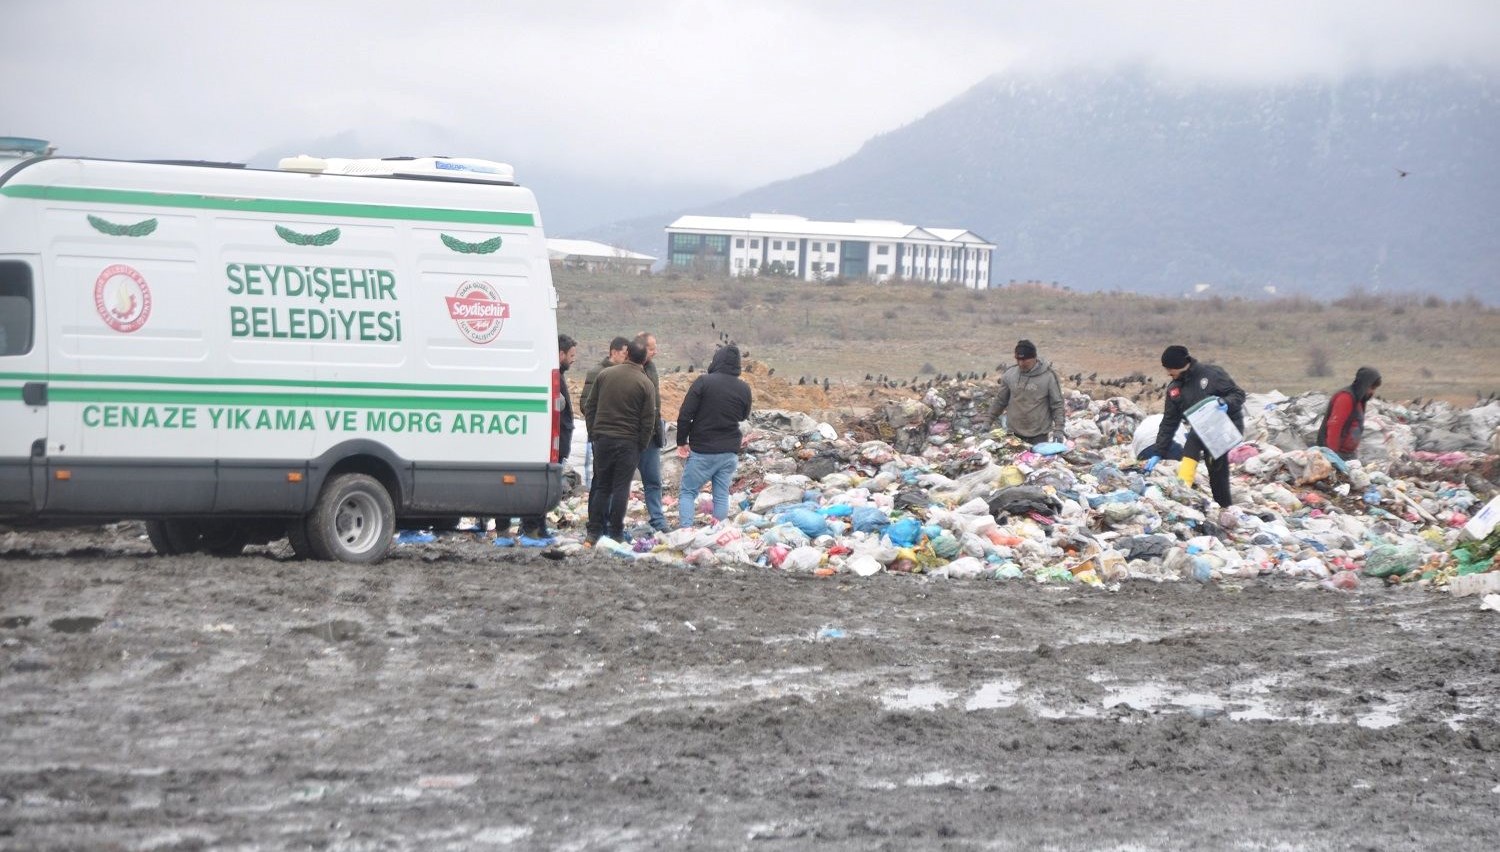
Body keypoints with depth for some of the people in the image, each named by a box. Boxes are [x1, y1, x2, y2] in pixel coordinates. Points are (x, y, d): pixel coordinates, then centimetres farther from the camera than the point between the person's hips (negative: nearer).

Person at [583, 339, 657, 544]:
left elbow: (589, 407, 7)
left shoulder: (604, 375, 3)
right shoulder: (645, 384, -5)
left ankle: (594, 530, 9)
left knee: (601, 486, 11)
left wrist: (593, 433, 14)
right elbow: (648, 421, -6)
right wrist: (642, 446, 5)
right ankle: (616, 532, 4)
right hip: (628, 443, -3)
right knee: (621, 488, 3)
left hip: (603, 439, 3)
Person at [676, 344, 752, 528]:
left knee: (687, 492, 5)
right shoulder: (744, 388, 1)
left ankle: (685, 530, -8)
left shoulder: (703, 382, -12)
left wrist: (682, 442, -4)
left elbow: (685, 414, -13)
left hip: (702, 451, -4)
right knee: (722, 495, 11)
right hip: (730, 451, 4)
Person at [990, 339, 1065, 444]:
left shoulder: (1048, 377, -10)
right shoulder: (1009, 375, 0)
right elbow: (1000, 401, 12)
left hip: (1039, 435, -3)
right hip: (1015, 434, 3)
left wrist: (1058, 430, -10)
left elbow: (1057, 404, -5)